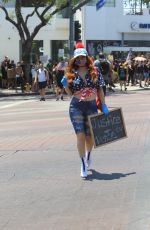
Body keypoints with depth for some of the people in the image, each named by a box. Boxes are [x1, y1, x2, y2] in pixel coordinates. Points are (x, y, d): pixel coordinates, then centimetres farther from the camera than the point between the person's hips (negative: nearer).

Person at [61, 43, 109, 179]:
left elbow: (100, 90, 7)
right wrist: (65, 84, -13)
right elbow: (70, 93, 5)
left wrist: (104, 105, 3)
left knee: (90, 136, 9)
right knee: (80, 135, -8)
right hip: (76, 107, -1)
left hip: (92, 106, 1)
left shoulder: (94, 72, 2)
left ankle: (88, 154, 43)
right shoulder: (71, 74, 2)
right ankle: (83, 166, -1)